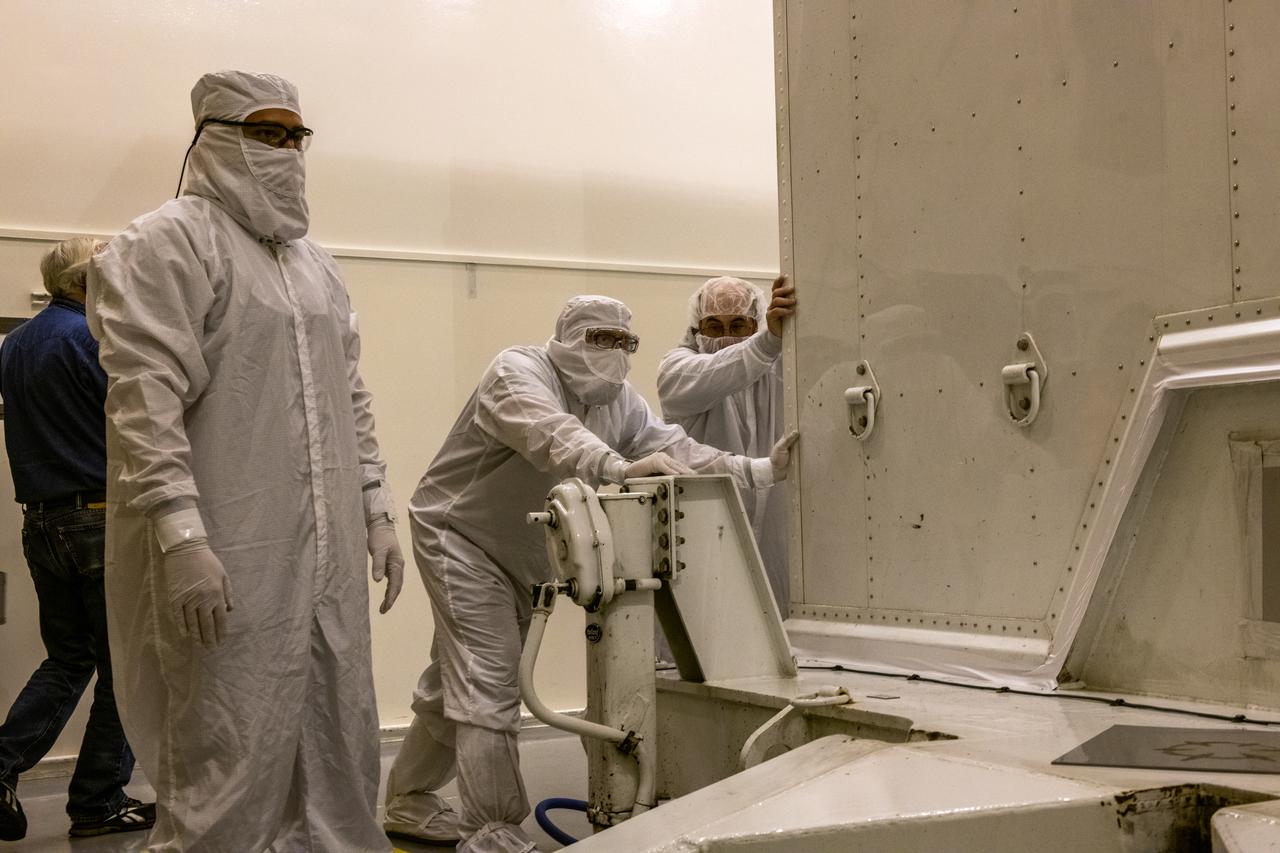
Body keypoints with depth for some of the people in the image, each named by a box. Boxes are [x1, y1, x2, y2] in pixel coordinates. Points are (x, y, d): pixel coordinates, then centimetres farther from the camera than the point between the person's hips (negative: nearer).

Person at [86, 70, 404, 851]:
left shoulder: (316, 262, 19)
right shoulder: (169, 244, -4)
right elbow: (145, 401, -14)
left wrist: (377, 510, 15)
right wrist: (180, 534, -22)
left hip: (328, 556, 7)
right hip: (229, 560, -7)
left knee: (338, 760, 10)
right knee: (229, 770, -3)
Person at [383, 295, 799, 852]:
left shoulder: (620, 403, 0)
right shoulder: (519, 372, -22)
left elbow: (678, 451, -9)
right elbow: (552, 435, -42)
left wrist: (762, 470, -21)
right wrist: (619, 468, -59)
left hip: (522, 557, 8)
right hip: (461, 535, -8)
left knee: (456, 682, 18)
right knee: (489, 682, -15)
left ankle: (408, 802, 33)